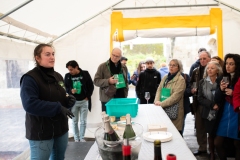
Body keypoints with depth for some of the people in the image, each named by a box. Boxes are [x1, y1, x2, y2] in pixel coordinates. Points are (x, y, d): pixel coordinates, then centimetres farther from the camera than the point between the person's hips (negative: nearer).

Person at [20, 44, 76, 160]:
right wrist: (58, 108, -26)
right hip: (41, 133, -7)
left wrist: (69, 101, -6)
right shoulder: (30, 78, -15)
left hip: (61, 128, 7)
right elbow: (30, 104, -28)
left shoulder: (58, 76, 10)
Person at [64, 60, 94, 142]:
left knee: (83, 121, 6)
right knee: (74, 121, 9)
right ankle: (76, 139, 23)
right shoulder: (67, 76, -4)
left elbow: (91, 86, 0)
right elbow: (65, 88, 3)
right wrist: (70, 91, -17)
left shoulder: (85, 74, -7)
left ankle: (82, 138, 21)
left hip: (84, 101, -1)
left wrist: (87, 96, -6)